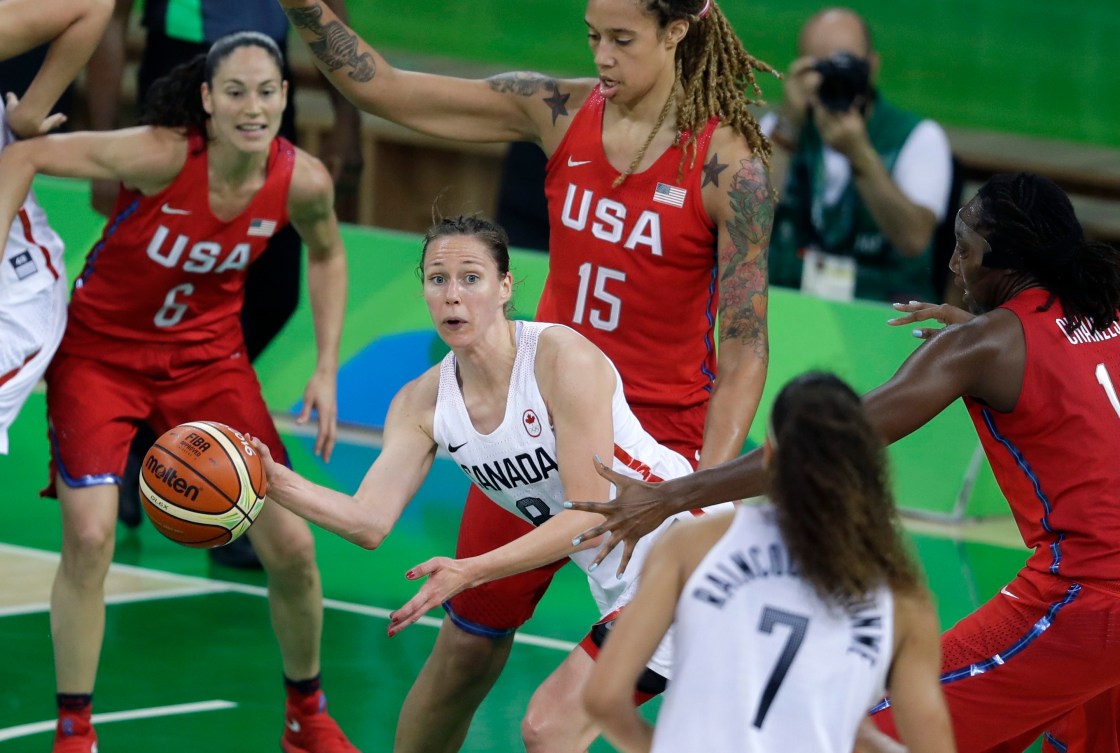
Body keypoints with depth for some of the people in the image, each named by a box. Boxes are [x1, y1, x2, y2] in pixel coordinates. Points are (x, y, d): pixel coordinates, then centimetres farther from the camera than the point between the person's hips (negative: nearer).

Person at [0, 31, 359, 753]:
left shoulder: (303, 181, -16)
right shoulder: (161, 156, -29)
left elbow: (326, 254, 7)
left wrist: (327, 369, 1)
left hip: (208, 357, 4)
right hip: (101, 351, -3)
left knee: (292, 546, 0)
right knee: (89, 536, -19)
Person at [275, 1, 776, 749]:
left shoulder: (727, 164, -14)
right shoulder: (561, 112, -2)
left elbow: (744, 351, -13)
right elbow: (380, 87, 0)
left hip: (662, 435, -4)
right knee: (467, 646, 11)